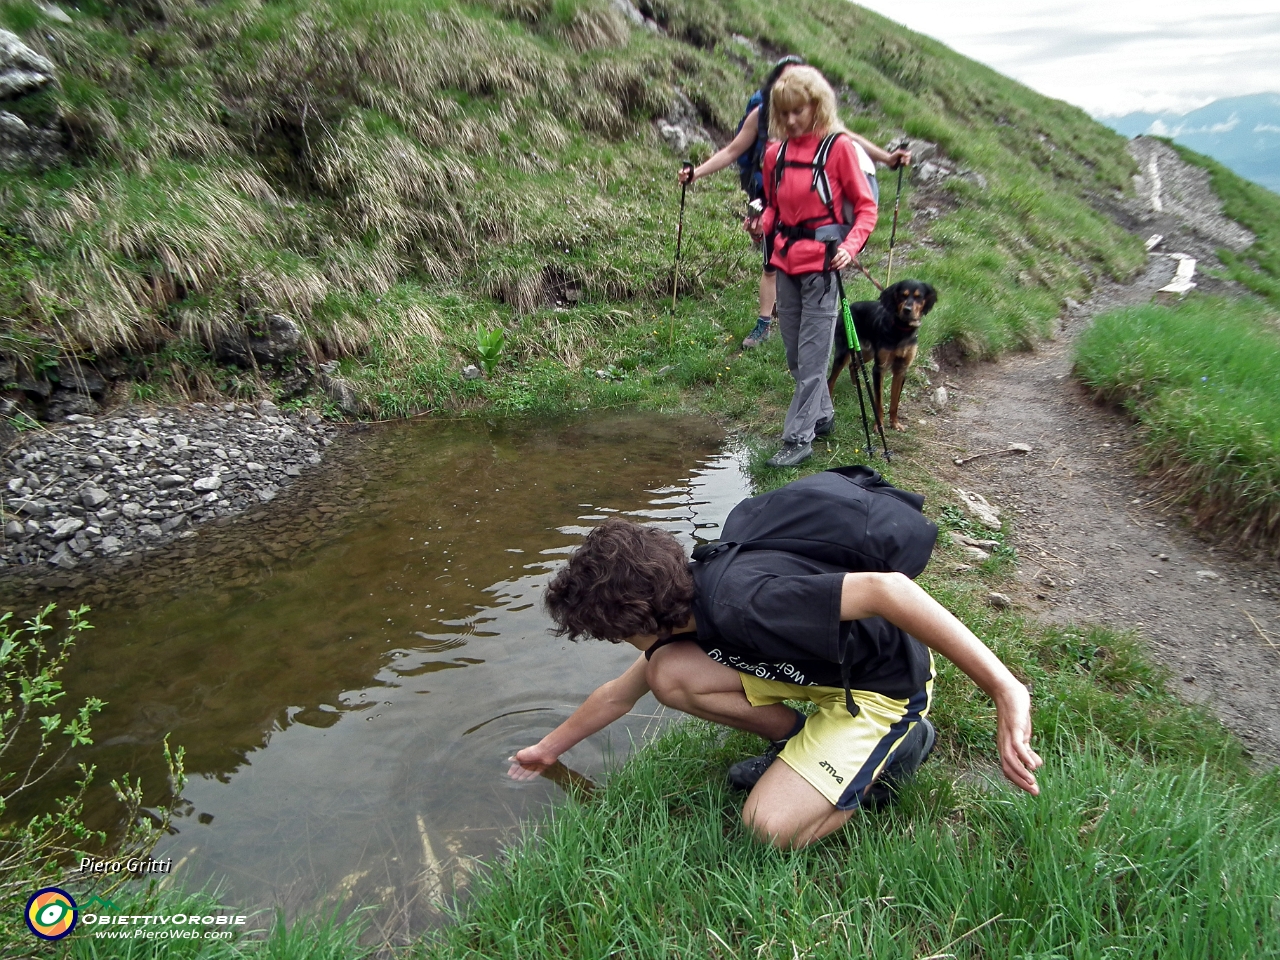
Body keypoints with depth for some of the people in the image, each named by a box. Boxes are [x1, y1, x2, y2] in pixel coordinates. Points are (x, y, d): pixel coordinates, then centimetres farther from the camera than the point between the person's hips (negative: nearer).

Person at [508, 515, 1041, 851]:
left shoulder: (739, 603, -35)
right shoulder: (684, 610, -4)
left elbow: (886, 589, -42)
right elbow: (619, 693, 14)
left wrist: (1007, 692, -40)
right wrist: (549, 747, 25)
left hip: (887, 683, -8)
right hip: (822, 668, 8)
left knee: (770, 825, -18)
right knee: (668, 673, -9)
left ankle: (900, 744, 3)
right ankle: (800, 741, 7)